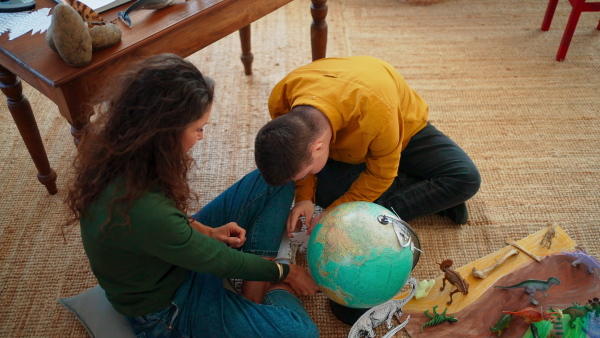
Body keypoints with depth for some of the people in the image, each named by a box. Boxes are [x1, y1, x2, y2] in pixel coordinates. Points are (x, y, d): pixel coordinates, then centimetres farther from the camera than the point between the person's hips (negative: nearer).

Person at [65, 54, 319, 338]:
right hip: (166, 309, -8)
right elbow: (218, 260, -24)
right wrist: (284, 272, -7)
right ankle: (276, 291, 10)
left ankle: (258, 280, 1)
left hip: (181, 252, 8)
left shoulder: (118, 150, -16)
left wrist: (203, 230, -5)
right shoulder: (142, 211, -40)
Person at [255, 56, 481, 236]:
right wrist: (304, 197, -24)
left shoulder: (376, 111, -46)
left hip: (403, 128, -3)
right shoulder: (280, 100, -31)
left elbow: (381, 175, -27)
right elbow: (298, 154, -10)